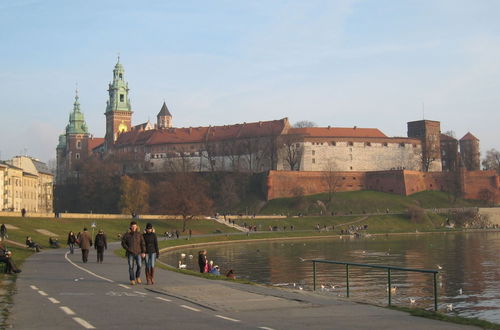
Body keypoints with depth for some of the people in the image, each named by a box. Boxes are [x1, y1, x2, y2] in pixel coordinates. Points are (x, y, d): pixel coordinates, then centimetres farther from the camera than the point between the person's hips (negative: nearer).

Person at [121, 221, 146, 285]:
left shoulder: (139, 234, 2)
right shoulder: (126, 234, 1)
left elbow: (142, 243, 0)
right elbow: (123, 243, 5)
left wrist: (143, 252, -8)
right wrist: (127, 249, -8)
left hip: (138, 253, 0)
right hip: (130, 253, 0)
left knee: (139, 265, -11)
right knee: (131, 267, -2)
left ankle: (137, 277, 13)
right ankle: (132, 280, 5)